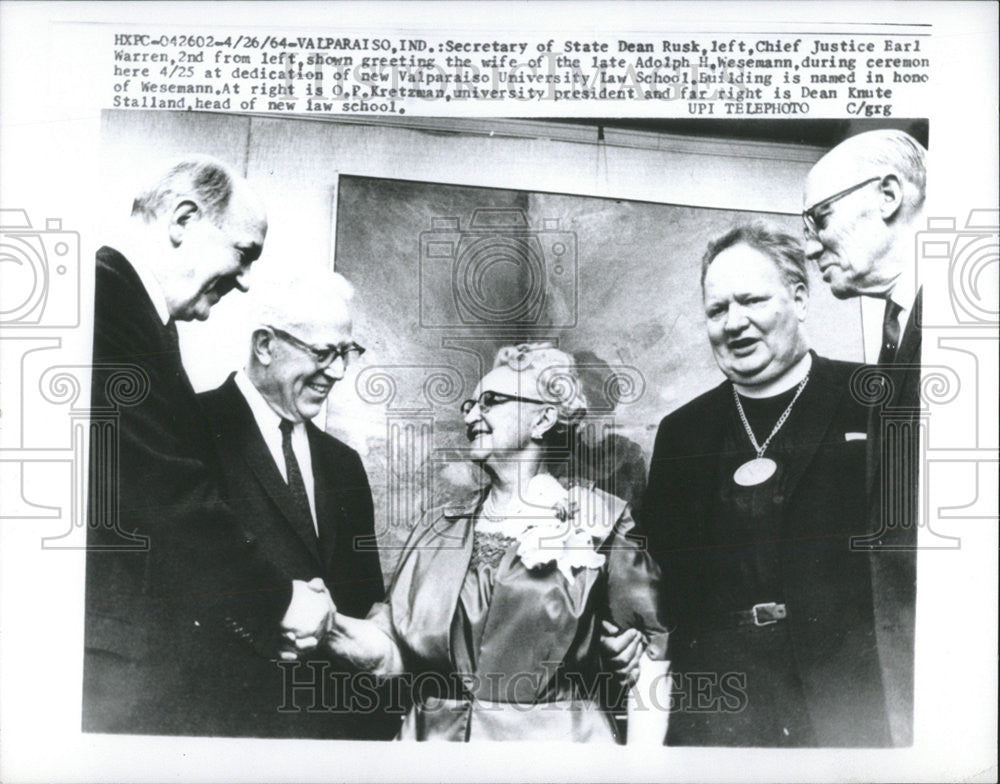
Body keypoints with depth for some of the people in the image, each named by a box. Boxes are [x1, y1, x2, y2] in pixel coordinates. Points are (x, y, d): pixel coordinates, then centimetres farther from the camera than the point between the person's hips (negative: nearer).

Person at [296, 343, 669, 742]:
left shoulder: (597, 522, -5)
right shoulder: (437, 526, 7)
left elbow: (651, 650, -5)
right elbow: (396, 650, 4)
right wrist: (324, 624, -13)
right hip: (435, 736, 4)